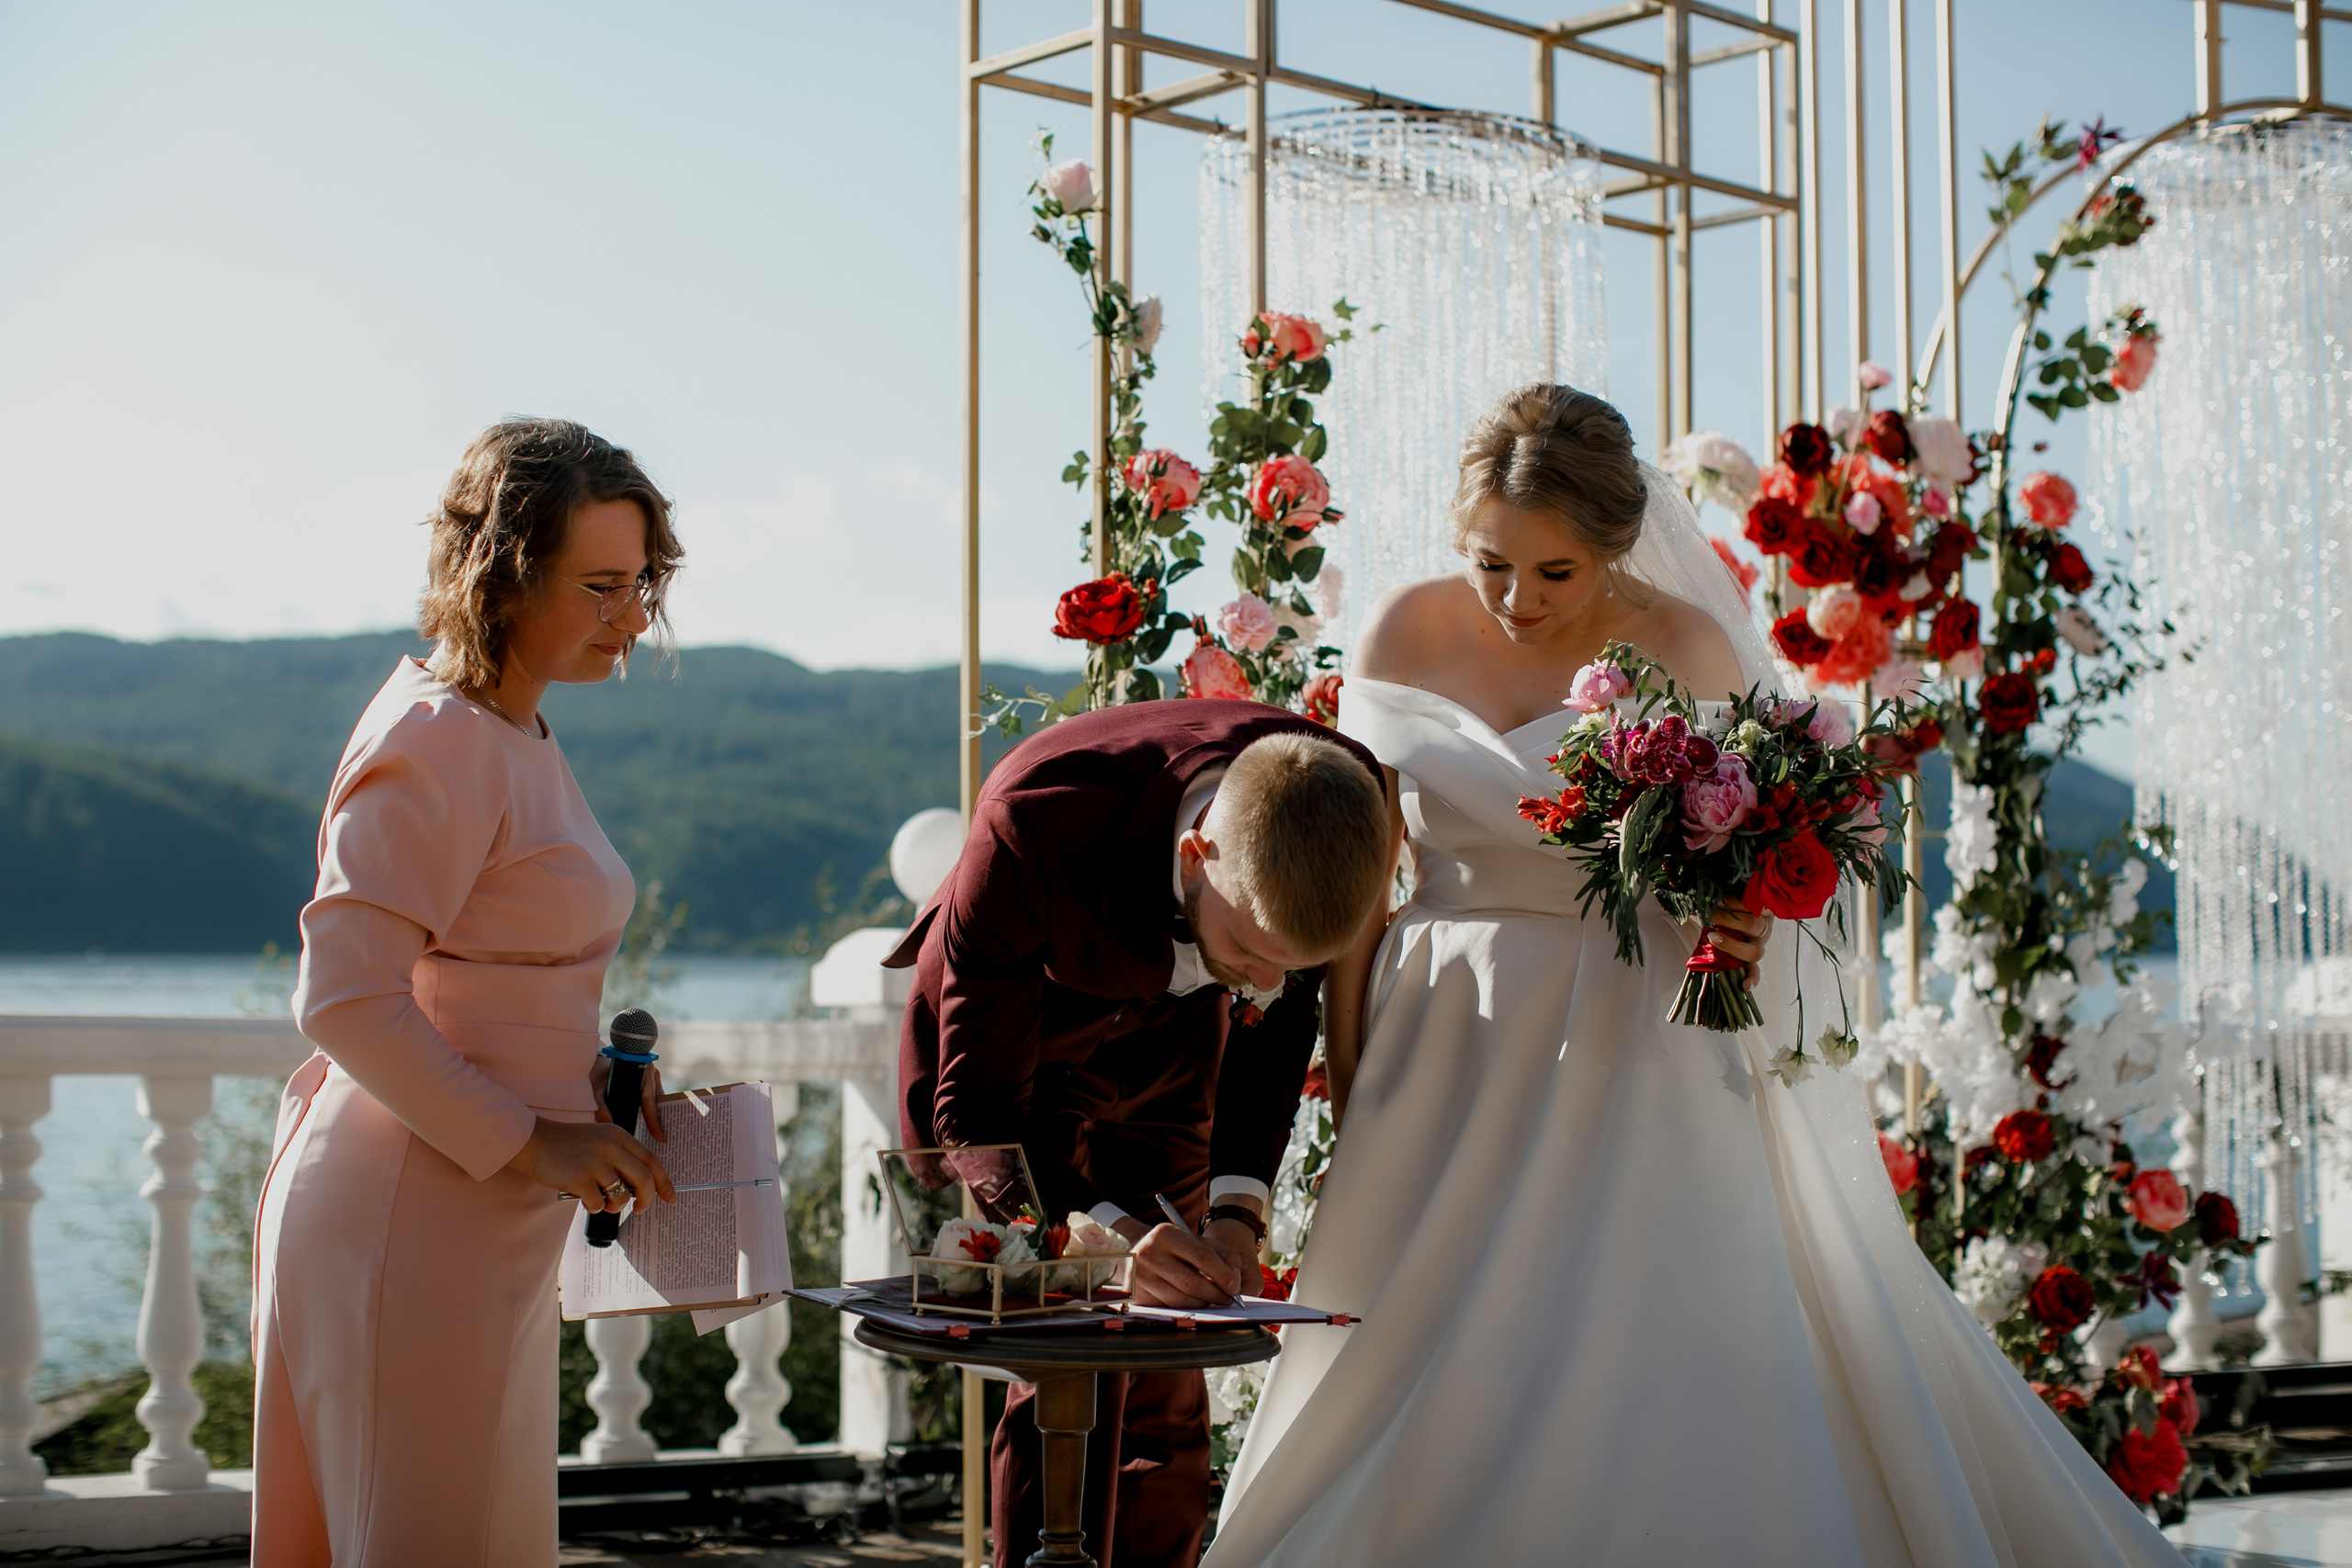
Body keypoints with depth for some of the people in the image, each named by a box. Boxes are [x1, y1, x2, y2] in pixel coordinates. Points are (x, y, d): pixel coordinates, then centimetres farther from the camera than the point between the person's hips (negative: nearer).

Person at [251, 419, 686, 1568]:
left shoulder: (515, 734, 13)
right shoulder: (436, 742, -17)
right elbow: (343, 996, -23)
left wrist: (586, 1070, 8)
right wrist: (528, 1142, -20)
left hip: (483, 1227, 10)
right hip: (410, 1225, -10)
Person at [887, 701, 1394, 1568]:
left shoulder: (1339, 812, -28)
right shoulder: (1033, 828, -40)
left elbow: (1278, 1019, -8)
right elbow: (976, 1107, -31)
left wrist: (1237, 1204, -19)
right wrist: (1106, 1233, -45)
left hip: (1165, 1040, 4)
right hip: (1000, 1036, -3)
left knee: (1164, 1392, 0)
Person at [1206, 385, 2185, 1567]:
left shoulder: (1684, 648, -6)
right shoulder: (1410, 635, 0)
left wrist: (1736, 927, -23)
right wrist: (1346, 1059, 4)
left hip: (1633, 1062, -3)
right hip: (1449, 1059, 3)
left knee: (1639, 1389, -5)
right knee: (1410, 1392, 4)